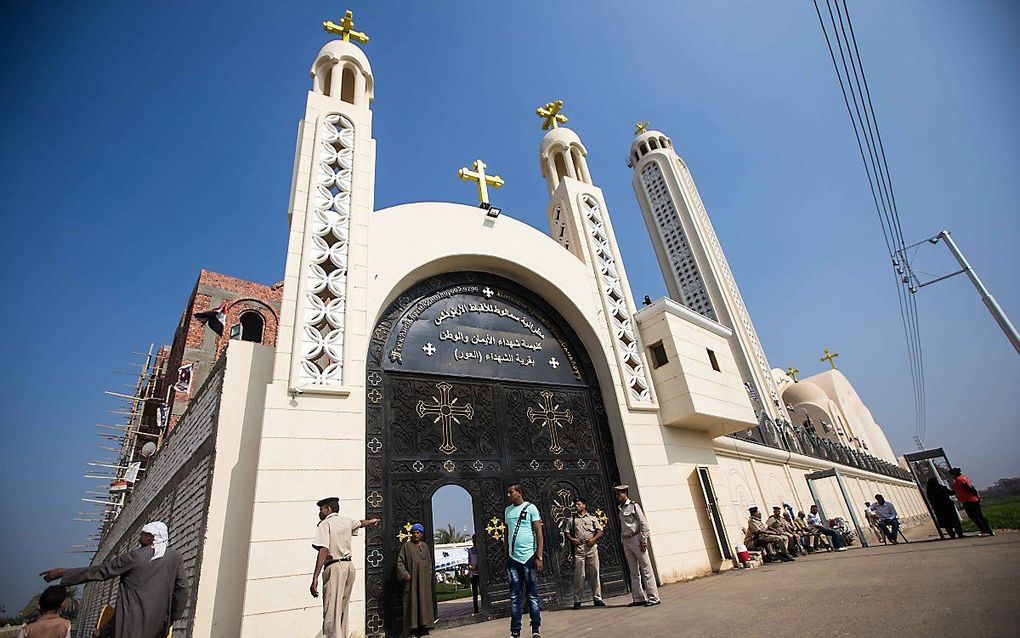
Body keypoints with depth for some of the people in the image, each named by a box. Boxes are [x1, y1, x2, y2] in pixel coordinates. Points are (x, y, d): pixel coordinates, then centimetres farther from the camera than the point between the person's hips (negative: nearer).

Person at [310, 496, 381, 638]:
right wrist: (373, 520, 58)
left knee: (331, 613, -7)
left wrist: (315, 578, -23)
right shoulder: (346, 522, 14)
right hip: (349, 566, 7)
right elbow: (362, 523, 36)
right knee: (342, 610, 18)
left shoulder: (324, 524, -6)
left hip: (334, 567, -7)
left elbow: (323, 550, -19)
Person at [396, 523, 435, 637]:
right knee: (412, 602, -5)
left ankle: (424, 626, 14)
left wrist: (429, 575, 8)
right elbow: (400, 562, -6)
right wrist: (405, 574, -14)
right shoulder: (406, 546, -2)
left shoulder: (425, 546, 11)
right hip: (412, 579, -4)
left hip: (424, 581, 4)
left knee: (424, 601, 6)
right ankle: (413, 627, 0)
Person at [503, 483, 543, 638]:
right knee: (515, 597, 8)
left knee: (533, 595, 4)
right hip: (513, 558, 5)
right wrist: (506, 557, 12)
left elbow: (539, 533, -6)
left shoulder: (530, 508, -4)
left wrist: (539, 557, -12)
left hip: (528, 557, -4)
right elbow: (506, 535, 16)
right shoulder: (507, 510, 11)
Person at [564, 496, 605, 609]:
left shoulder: (592, 517, 10)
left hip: (591, 548, 0)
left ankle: (597, 598, 12)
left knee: (594, 573, 2)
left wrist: (594, 539, -8)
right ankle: (577, 600, 5)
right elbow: (567, 532, 13)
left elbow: (601, 531, 8)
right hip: (578, 548, 0)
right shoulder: (572, 519, 12)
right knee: (579, 575, -1)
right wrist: (571, 539, -7)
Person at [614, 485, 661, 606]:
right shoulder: (619, 508, 12)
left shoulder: (634, 506, -6)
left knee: (646, 569, -2)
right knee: (634, 572, 10)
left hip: (636, 539, -7)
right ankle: (639, 598, 16)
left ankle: (653, 598, 2)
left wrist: (643, 540, -14)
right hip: (626, 541, 7)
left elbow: (643, 523, -9)